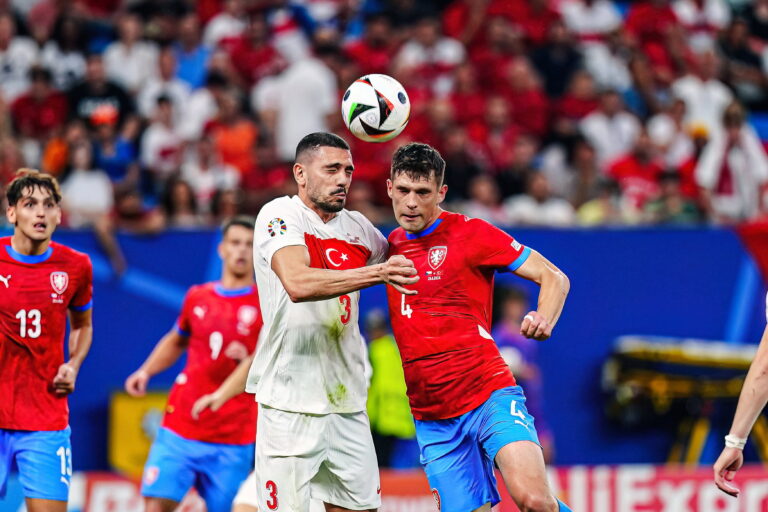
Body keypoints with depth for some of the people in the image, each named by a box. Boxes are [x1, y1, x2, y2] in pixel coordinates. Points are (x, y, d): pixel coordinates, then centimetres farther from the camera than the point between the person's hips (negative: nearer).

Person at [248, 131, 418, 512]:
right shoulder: (279, 215, -8)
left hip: (346, 400, 7)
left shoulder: (357, 227, 12)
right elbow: (298, 284, -27)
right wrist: (376, 274, -35)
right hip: (290, 399, -7)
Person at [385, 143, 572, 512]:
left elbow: (554, 277, -3)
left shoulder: (469, 233, -2)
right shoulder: (391, 245, 13)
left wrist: (543, 321, -21)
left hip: (490, 396, -5)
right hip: (432, 421, 5)